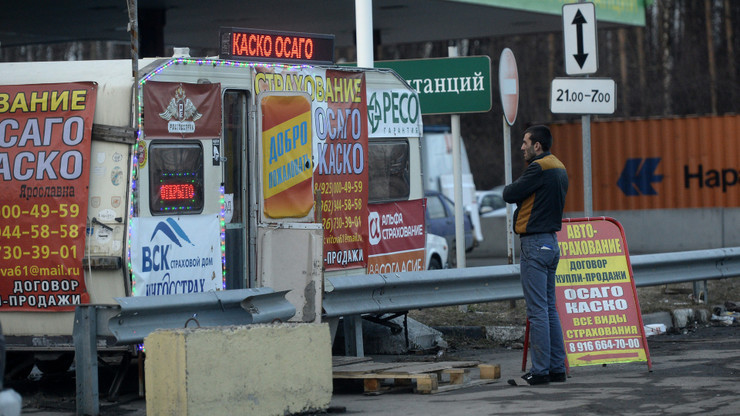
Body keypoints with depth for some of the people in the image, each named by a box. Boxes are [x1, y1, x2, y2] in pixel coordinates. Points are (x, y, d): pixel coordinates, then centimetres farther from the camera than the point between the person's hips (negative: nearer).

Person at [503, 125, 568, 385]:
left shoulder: (539, 168, -15)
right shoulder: (559, 168, 15)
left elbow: (510, 195, -14)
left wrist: (510, 188, 6)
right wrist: (520, 189, 6)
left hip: (535, 244, -10)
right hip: (552, 242, 10)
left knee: (537, 310, -7)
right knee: (550, 309, 13)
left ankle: (541, 370, -6)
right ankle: (557, 367, 14)